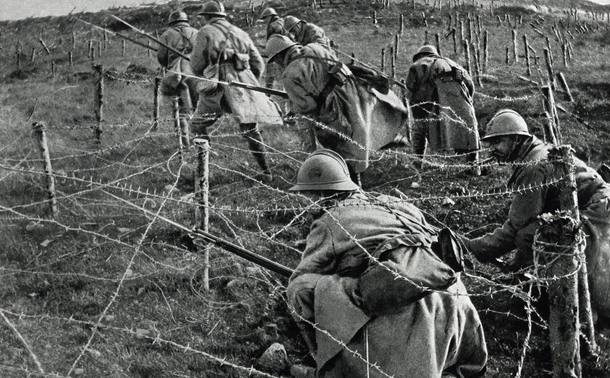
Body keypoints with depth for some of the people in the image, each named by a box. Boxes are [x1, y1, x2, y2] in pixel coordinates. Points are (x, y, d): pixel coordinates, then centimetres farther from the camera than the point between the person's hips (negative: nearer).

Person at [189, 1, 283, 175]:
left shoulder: (205, 32, 5)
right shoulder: (241, 33, 19)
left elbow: (196, 64, 0)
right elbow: (258, 64, 16)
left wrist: (203, 77, 20)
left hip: (218, 87, -4)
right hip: (244, 85, 4)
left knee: (198, 124, 9)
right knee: (251, 129, 14)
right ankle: (265, 170, 13)